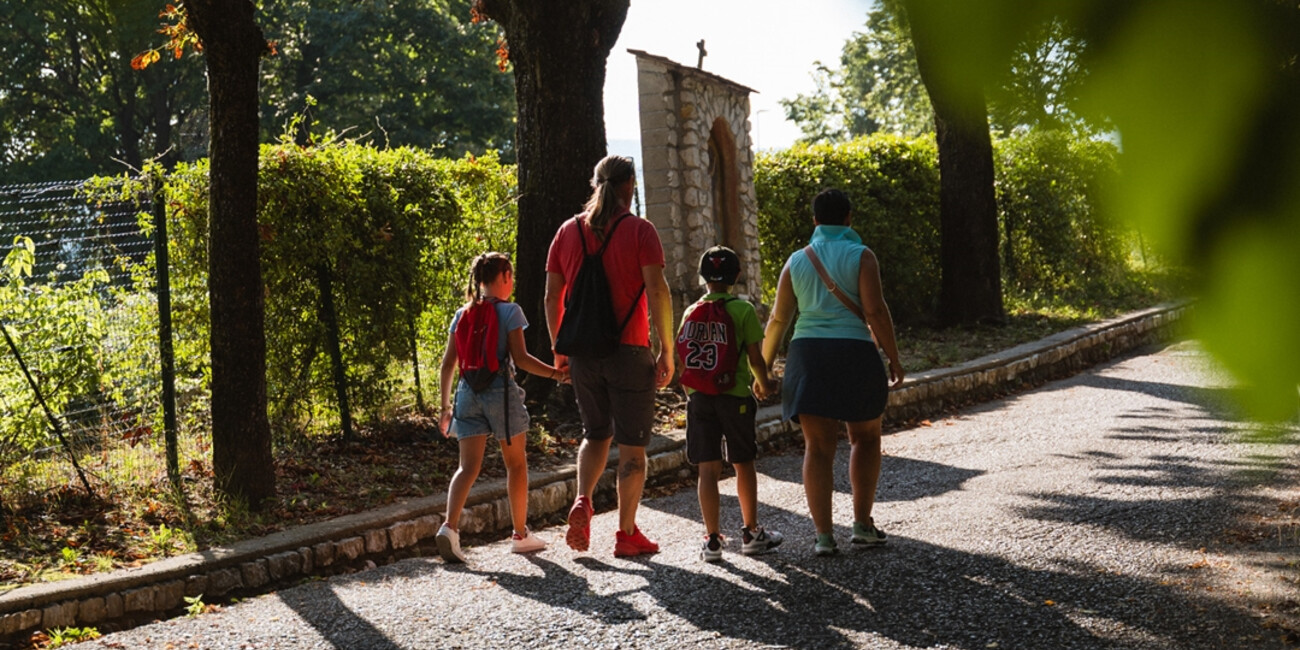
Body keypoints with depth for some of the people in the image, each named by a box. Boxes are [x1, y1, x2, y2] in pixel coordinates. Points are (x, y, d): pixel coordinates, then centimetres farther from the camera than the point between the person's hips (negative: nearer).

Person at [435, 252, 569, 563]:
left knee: (468, 466, 1)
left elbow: (448, 363, 8)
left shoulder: (462, 314, 10)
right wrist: (557, 373, -7)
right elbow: (520, 358, -13)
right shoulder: (509, 311, -5)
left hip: (468, 392, 4)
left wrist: (445, 406, 14)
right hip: (501, 391, -4)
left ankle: (450, 526, -21)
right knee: (516, 464, 11)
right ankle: (521, 534, 19)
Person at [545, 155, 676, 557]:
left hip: (583, 351, 4)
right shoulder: (639, 230, -5)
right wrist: (667, 351, -10)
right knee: (632, 444, 7)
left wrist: (558, 348, 16)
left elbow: (552, 296, 7)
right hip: (629, 351, -4)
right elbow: (657, 291, -13)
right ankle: (627, 532, 10)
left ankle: (582, 502, -1)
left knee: (595, 434, 21)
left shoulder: (568, 231, 7)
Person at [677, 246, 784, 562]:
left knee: (708, 468, 3)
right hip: (734, 396, -3)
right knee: (744, 465, 12)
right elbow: (755, 358, -7)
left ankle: (712, 539, 2)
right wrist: (764, 384, 11)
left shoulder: (691, 312, 4)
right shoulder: (743, 310, -7)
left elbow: (685, 356, 6)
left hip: (698, 397, 3)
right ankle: (751, 533, 21)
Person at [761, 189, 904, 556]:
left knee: (818, 447, 5)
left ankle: (823, 535, 0)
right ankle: (862, 524, 12)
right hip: (854, 351, -2)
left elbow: (778, 319, 8)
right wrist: (893, 358, -4)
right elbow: (875, 310, -11)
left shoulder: (797, 261, 9)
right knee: (865, 438, 16)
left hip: (807, 354, 3)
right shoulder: (860, 256, -1)